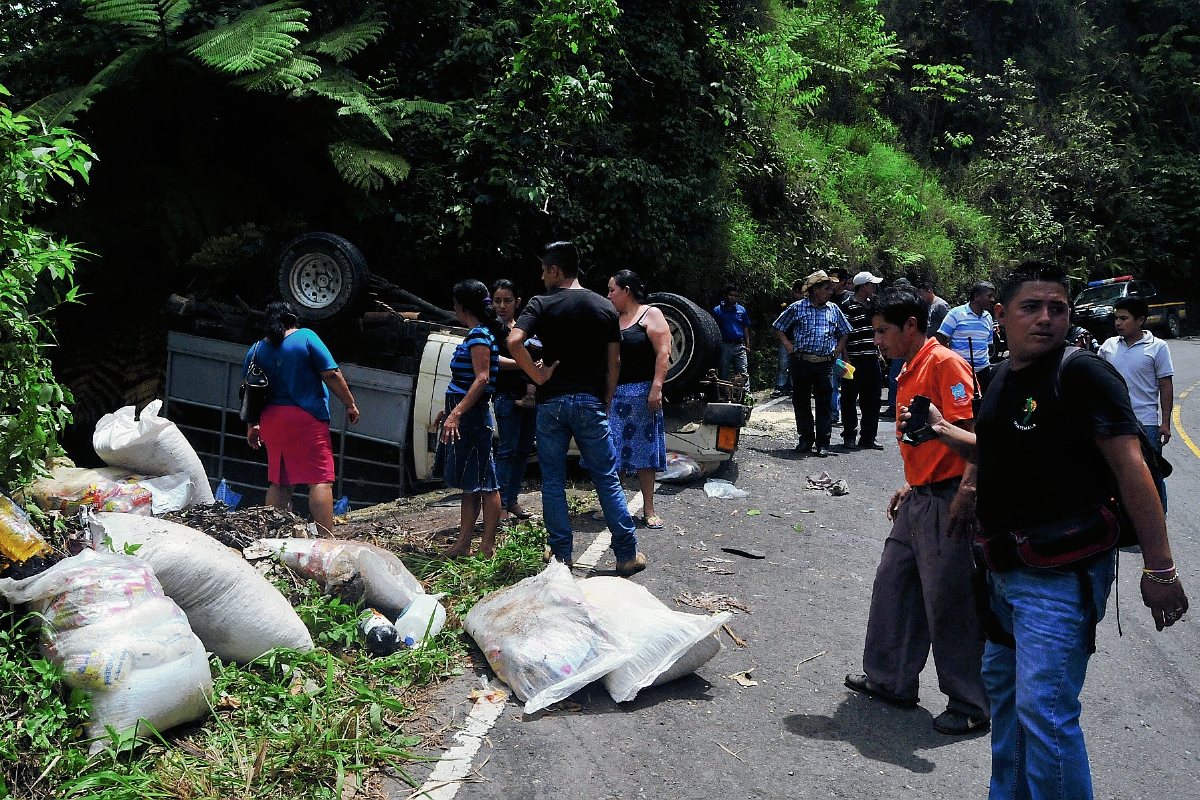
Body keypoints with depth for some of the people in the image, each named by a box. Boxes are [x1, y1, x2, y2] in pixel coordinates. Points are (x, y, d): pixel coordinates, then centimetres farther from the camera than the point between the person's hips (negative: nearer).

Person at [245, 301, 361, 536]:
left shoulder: (256, 350, 12)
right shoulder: (306, 337, -3)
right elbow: (331, 375, -8)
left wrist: (251, 426, 23)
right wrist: (350, 404, 0)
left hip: (271, 421, 6)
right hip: (307, 419, -6)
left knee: (279, 483, 14)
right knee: (320, 480, -7)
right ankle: (326, 537, -13)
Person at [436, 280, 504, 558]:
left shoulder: (479, 335, -13)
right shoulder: (477, 334, 17)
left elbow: (482, 379, -22)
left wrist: (456, 413, -27)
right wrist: (450, 411, 25)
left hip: (471, 416, -10)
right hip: (464, 414, 10)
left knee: (482, 482, -4)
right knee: (469, 482, 12)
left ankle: (488, 548, 1)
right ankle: (463, 544, 19)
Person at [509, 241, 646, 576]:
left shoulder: (542, 304, -4)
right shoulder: (605, 307, 6)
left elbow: (514, 341, -21)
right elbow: (614, 362, 6)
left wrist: (537, 375, -10)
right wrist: (606, 402, 13)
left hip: (552, 402, -2)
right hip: (591, 403, 2)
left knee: (553, 481, 10)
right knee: (607, 479, 7)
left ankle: (561, 553, 15)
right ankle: (627, 555, 10)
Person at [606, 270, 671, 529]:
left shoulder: (650, 315, -2)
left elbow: (663, 353, -11)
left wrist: (656, 388, -19)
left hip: (642, 393, -5)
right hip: (612, 394, 6)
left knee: (644, 450, 1)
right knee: (610, 453, 5)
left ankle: (649, 510, 8)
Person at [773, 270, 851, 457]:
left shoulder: (834, 310, 11)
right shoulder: (797, 308, 2)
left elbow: (844, 333, 23)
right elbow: (779, 328, 10)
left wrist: (838, 350, 9)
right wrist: (788, 345, 0)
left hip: (825, 364, 1)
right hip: (801, 363, -1)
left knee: (825, 403, 0)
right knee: (801, 402, 5)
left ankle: (823, 443, 6)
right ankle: (805, 439, 18)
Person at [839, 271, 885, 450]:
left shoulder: (872, 305, 15)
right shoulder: (848, 306, -10)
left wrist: (878, 352, 20)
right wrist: (845, 359, -17)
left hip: (872, 360, 8)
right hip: (855, 361, -8)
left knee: (871, 400, 10)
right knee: (849, 400, 1)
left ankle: (868, 437, 18)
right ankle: (849, 436, 10)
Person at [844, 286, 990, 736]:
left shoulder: (945, 364, -14)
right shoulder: (908, 372, 15)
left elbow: (970, 430, -22)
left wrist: (968, 489, -28)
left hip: (947, 501, -10)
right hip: (918, 499, 10)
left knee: (949, 603, -1)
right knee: (892, 585, 16)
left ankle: (970, 707, 13)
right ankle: (892, 680, 30)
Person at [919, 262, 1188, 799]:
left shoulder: (1082, 373, -15)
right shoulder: (1003, 380, 10)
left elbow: (1130, 465, -19)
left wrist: (1160, 567, -23)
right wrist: (942, 431, 13)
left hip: (1062, 571, -9)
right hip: (1005, 566, 9)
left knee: (1044, 710, -9)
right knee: (1003, 688, 20)